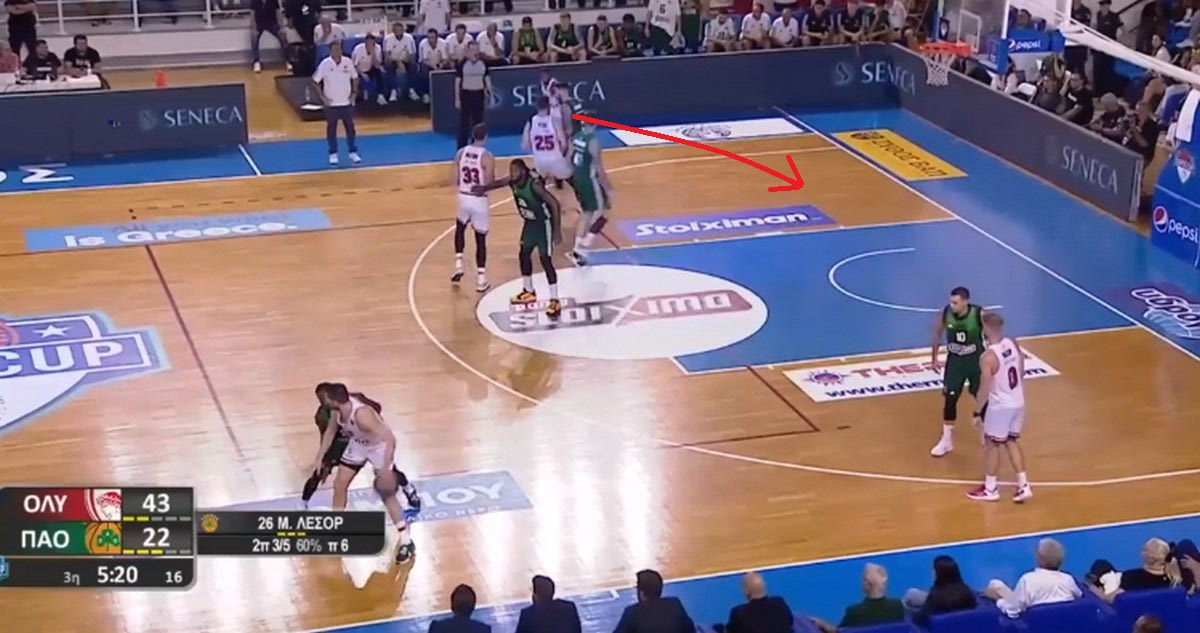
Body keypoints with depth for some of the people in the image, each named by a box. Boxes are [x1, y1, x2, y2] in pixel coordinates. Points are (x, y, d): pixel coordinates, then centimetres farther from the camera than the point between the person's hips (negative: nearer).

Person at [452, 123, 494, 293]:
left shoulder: (461, 153, -1)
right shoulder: (487, 157, -15)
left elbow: (456, 181, 1)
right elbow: (489, 185, -17)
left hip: (463, 198, 4)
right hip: (479, 201, -4)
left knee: (460, 227, 32)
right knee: (481, 239, 5)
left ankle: (459, 264, 22)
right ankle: (481, 280, 5)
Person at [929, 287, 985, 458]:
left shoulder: (979, 314, -24)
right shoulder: (945, 313, -17)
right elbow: (937, 333, 3)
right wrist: (934, 358, 7)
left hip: (976, 361, -2)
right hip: (954, 361, 2)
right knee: (949, 398, 3)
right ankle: (947, 440, 17)